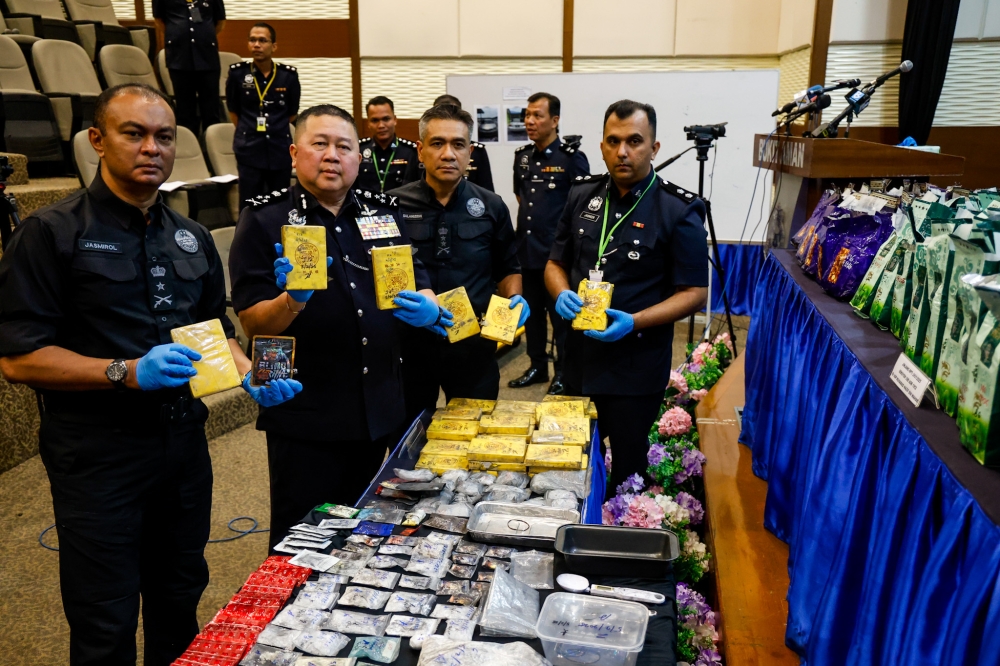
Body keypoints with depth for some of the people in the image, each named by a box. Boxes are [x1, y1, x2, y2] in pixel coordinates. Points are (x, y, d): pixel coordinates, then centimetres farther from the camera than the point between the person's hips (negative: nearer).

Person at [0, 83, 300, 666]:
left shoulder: (192, 238, 10)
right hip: (98, 453, -5)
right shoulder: (54, 233, -9)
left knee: (180, 604, 20)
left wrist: (251, 376, -3)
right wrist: (127, 372, -24)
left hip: (185, 441, 5)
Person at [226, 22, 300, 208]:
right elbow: (233, 110, 9)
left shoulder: (288, 75, -1)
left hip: (280, 150, 1)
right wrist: (247, 132, 8)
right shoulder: (237, 73, -1)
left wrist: (276, 129, 10)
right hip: (249, 151, -1)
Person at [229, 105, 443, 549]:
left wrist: (427, 308, -13)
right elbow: (252, 323, -9)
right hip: (304, 416, -4)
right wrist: (293, 300, -29)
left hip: (379, 408, 4)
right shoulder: (265, 220, -5)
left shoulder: (383, 211, 7)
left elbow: (420, 285, 10)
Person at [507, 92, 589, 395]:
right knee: (531, 311, 15)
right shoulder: (522, 155, 9)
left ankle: (564, 373, 18)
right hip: (526, 248, 6)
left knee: (560, 315, 4)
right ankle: (537, 366, 30)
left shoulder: (572, 157, -10)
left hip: (558, 251, -6)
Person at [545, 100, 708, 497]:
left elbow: (694, 292, -11)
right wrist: (562, 295, -11)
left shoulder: (678, 212, -11)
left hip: (637, 364, -5)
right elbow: (555, 263, 12)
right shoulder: (582, 196, 4)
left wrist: (633, 322, -24)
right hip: (580, 357, 5)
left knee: (627, 470, 11)